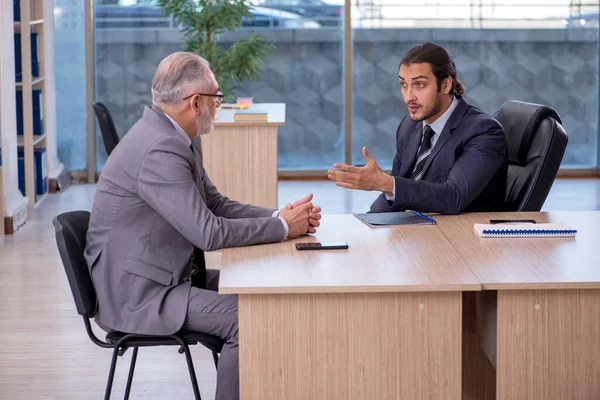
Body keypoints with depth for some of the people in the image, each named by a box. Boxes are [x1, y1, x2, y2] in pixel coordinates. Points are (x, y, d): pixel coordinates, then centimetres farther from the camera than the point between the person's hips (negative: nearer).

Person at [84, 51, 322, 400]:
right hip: (137, 294, -10)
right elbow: (209, 233, -27)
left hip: (171, 274, 10)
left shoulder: (175, 137, 7)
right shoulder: (161, 149, -25)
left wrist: (281, 216, -3)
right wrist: (282, 227, -15)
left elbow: (215, 204, 12)